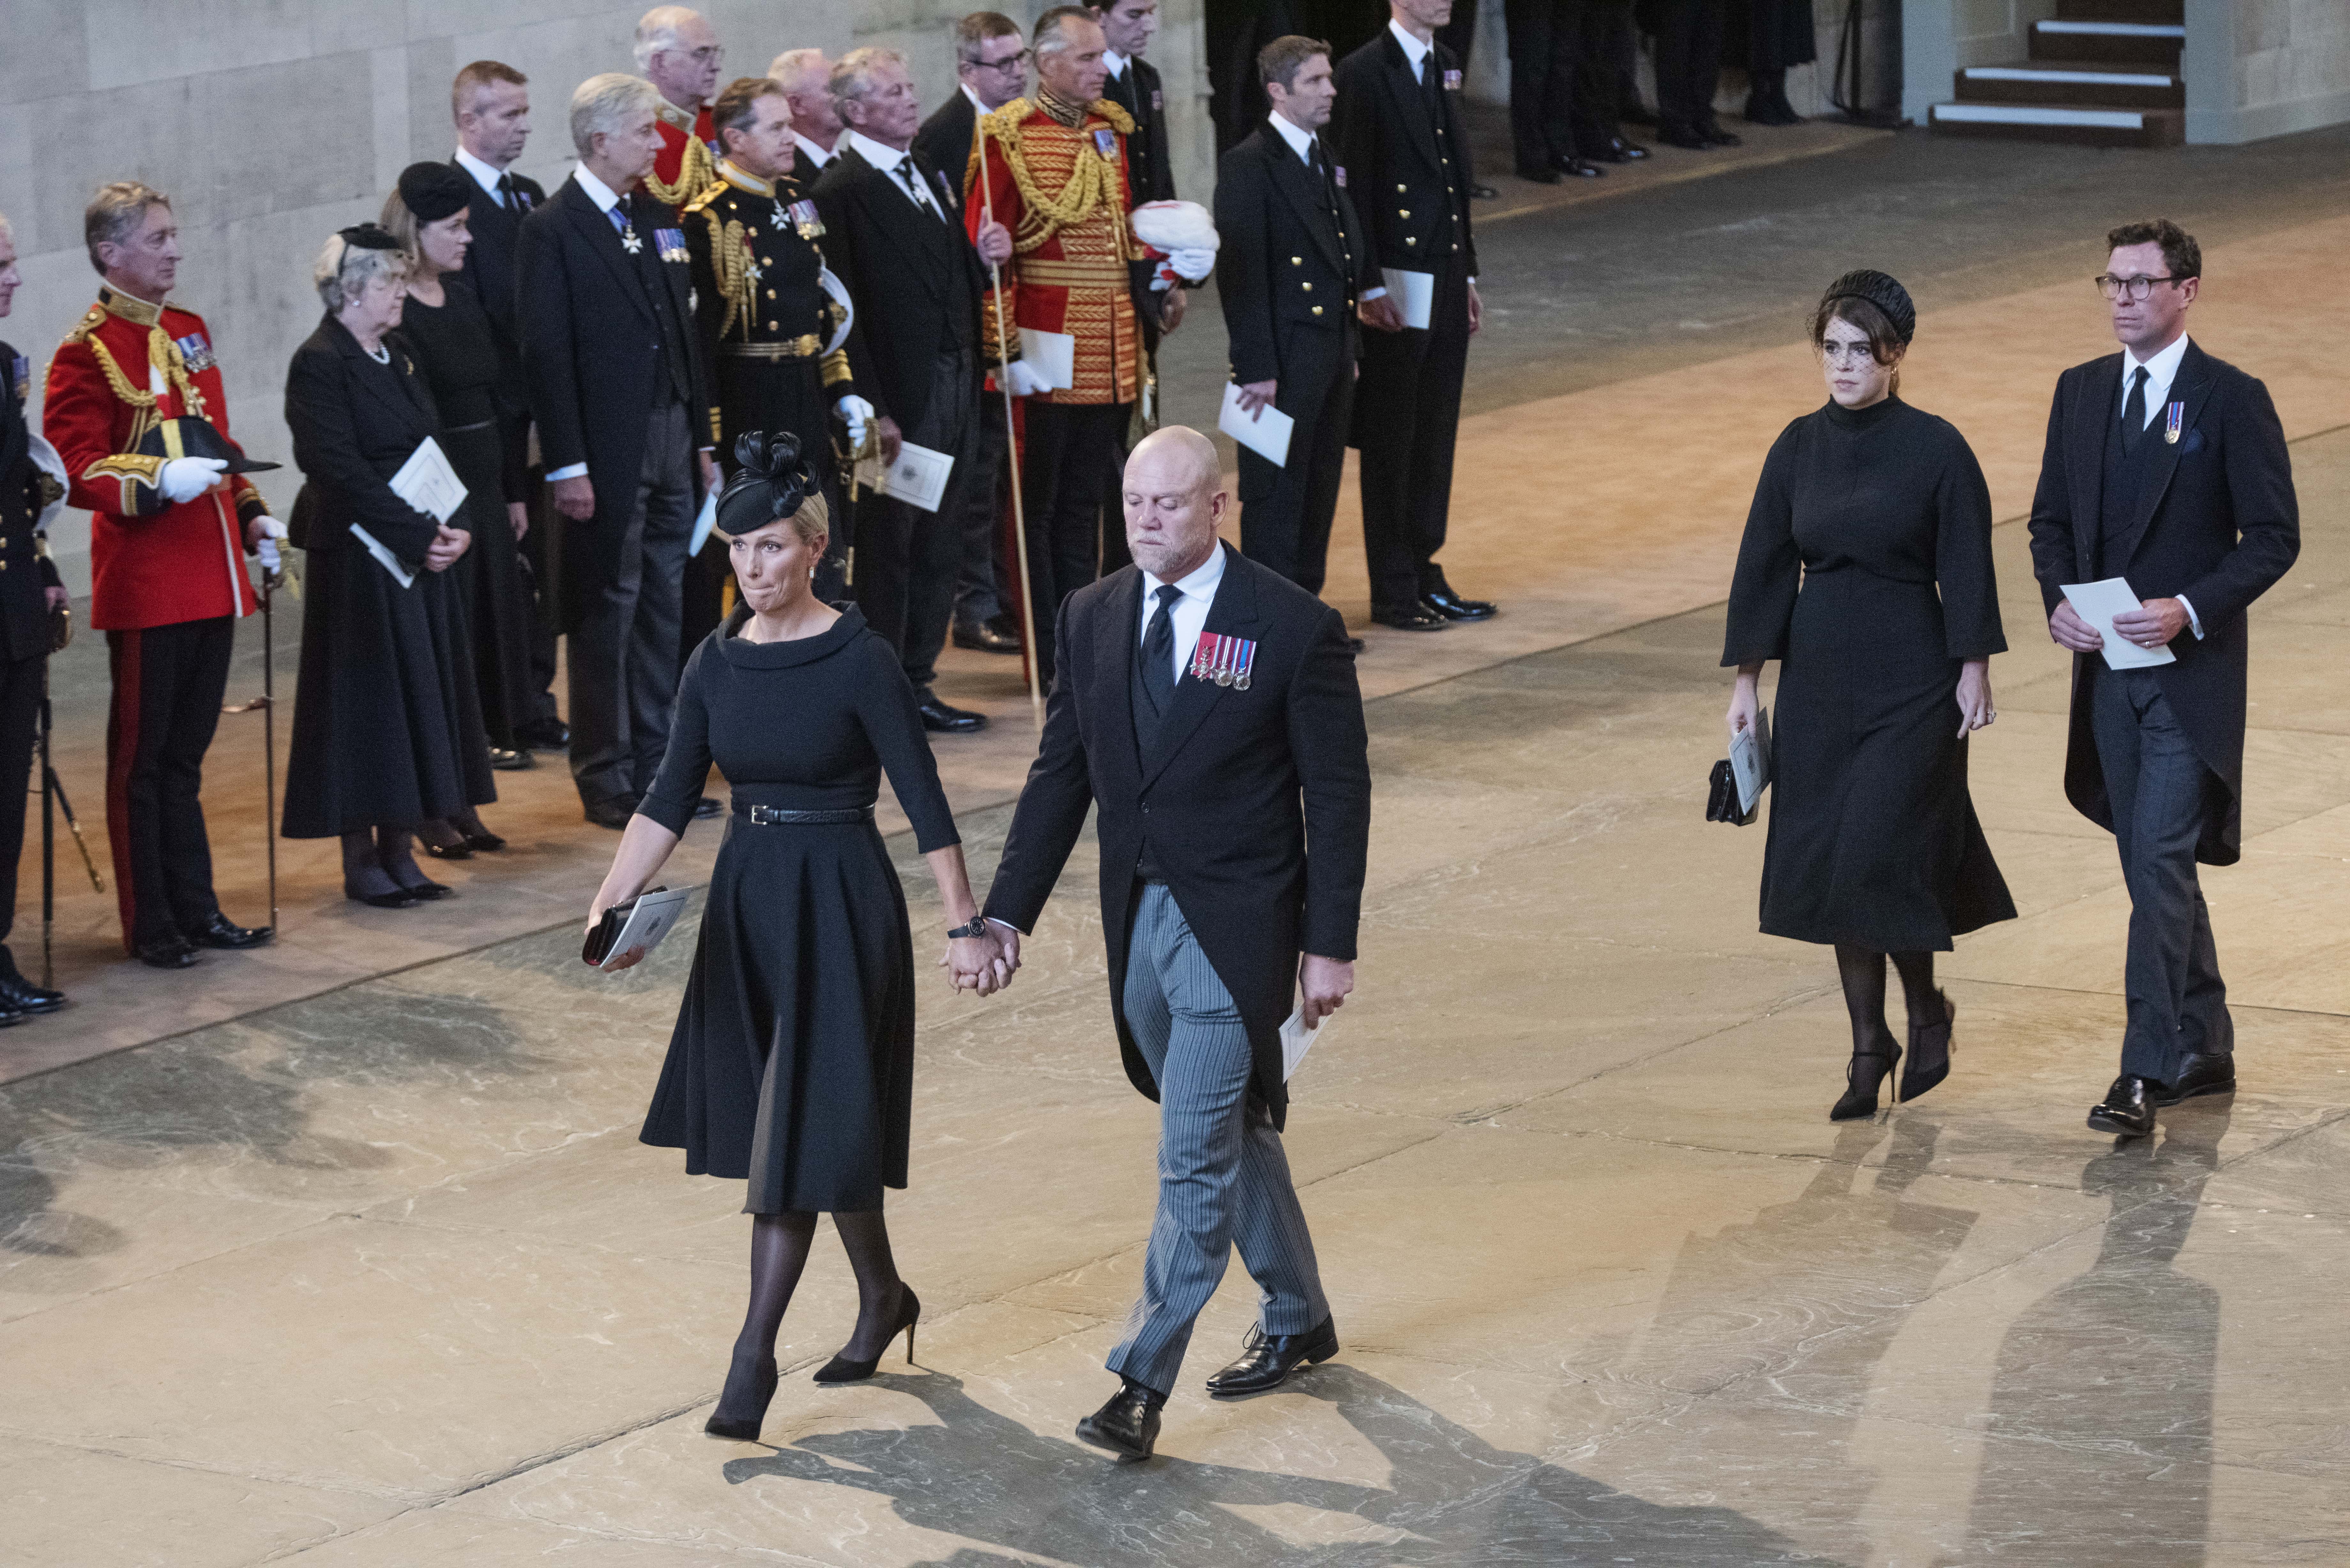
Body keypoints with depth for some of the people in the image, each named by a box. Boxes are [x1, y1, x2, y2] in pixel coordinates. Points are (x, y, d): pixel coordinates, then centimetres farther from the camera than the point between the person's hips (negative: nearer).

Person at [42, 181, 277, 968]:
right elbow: (75, 469, -15)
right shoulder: (88, 352, -11)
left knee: (186, 753, 14)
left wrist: (250, 514, 14)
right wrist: (160, 483, -29)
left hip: (211, 576, 7)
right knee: (142, 756, 2)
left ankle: (195, 909, 20)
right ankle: (150, 925, 8)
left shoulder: (189, 332, 13)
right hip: (144, 585, -7)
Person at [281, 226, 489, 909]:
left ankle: (400, 852, 16)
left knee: (420, 695, 9)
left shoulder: (396, 361, 14)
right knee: (366, 698, -2)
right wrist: (420, 538, -19)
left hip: (423, 556, 8)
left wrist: (459, 527, -3)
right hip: (360, 563, -8)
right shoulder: (319, 365, -12)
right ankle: (361, 860, 5)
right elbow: (341, 470, -19)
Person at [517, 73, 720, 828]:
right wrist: (567, 467, -16)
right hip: (608, 448, -7)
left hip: (672, 437, 7)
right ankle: (605, 779, 7)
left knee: (667, 609, 11)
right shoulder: (554, 228, -10)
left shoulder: (658, 218, 13)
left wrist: (703, 439, 13)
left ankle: (657, 768, 19)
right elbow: (547, 354, -13)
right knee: (608, 611, -1)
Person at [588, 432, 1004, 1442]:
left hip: (840, 904, -6)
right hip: (749, 902, 6)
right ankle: (881, 1295, 35)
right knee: (825, 1122, 15)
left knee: (798, 1126, -8)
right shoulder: (717, 665, 4)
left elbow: (924, 801, -11)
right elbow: (670, 800, 3)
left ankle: (755, 1349, -7)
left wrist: (967, 924, -12)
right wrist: (612, 900, -10)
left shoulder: (858, 662, -12)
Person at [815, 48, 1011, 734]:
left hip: (957, 386, 8)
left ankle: (916, 683, 21)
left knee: (937, 548, 13)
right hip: (900, 394, -8)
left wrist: (985, 253, 2)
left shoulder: (930, 174, 16)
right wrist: (872, 411, -19)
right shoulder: (840, 191, -12)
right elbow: (842, 309, -16)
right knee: (888, 545, 0)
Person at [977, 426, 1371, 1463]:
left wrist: (1329, 943, -10)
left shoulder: (1294, 628, -10)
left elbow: (1337, 795, -8)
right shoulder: (1091, 619, 4)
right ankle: (1297, 1319, 37)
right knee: (1234, 1133, 19)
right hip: (1139, 921, 6)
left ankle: (1144, 1383, -6)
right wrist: (1007, 912, 2)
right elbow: (1060, 776, 9)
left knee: (1197, 1156, -9)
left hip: (1236, 929, -6)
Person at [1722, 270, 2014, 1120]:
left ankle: (1927, 1011, 14)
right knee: (1826, 866, 5)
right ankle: (1869, 1047, 16)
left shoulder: (1936, 450, -9)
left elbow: (1966, 570, -6)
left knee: (1879, 861, -11)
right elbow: (1765, 564, 6)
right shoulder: (1800, 447, 3)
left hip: (1910, 682, -5)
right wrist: (1747, 678, 5)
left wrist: (1974, 670, -8)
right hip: (1819, 677, 5)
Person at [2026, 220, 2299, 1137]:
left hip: (2192, 672, -6)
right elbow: (2052, 520, 15)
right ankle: (2204, 1051, 25)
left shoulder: (2232, 401, -8)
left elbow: (2275, 537, -8)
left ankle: (2148, 1071, -14)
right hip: (2107, 670, 6)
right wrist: (2058, 601, -4)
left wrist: (2190, 609, -20)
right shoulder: (2081, 393, 9)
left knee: (2160, 863, -14)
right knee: (2153, 867, 13)